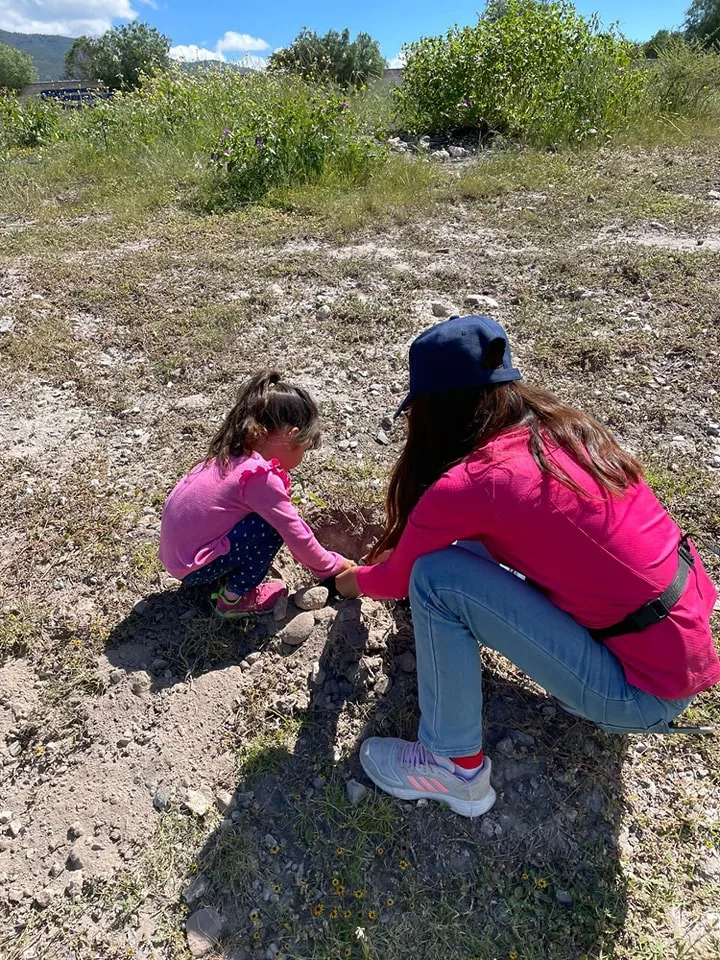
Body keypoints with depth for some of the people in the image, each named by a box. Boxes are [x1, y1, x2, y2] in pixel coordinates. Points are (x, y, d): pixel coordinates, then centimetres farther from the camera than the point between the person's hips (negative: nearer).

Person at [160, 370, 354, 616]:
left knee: (274, 517, 7)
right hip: (191, 566, -8)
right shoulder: (260, 477, -26)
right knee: (273, 527, -17)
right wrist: (334, 566, -1)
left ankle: (226, 576, 16)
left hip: (178, 549, 8)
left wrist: (315, 557, 17)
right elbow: (296, 536, -17)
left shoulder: (238, 453, 1)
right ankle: (234, 598, 0)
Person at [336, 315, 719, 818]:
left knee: (437, 577, -15)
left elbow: (397, 579, -1)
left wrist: (355, 580, 22)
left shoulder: (468, 484, -21)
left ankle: (457, 768, 3)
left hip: (647, 688, -7)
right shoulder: (565, 428, 1)